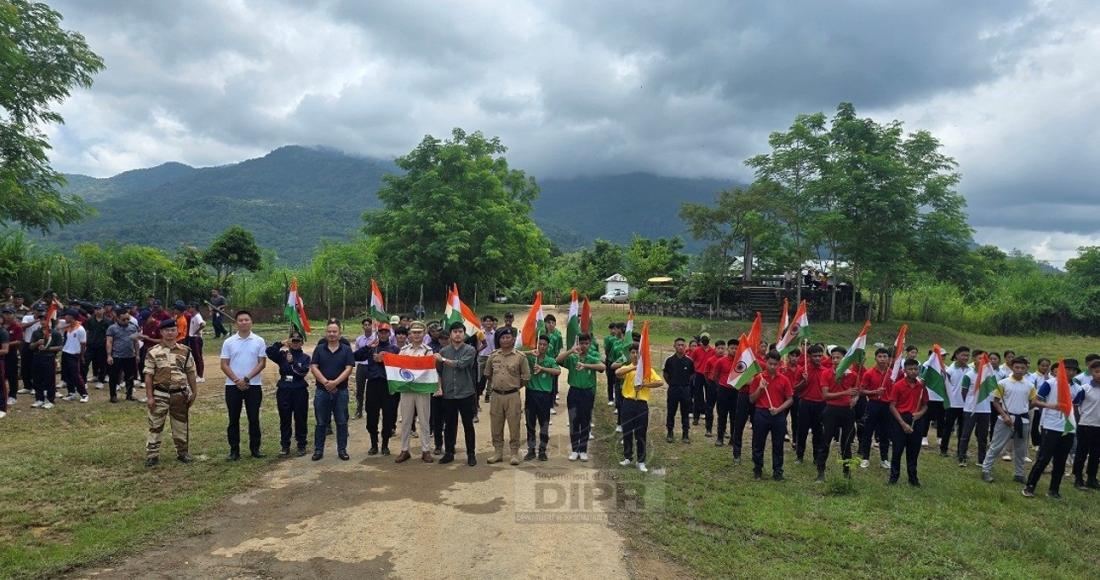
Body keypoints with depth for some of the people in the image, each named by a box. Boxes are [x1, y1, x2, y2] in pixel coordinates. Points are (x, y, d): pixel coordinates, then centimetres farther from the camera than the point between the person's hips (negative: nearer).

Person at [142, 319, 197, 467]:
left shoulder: (185, 351, 2)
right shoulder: (153, 352, -5)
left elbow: (190, 373, 7)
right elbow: (148, 376, -5)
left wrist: (194, 392, 5)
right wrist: (149, 396, -9)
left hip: (180, 394, 2)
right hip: (160, 395, -2)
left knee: (181, 426, 12)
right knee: (155, 426, 4)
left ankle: (182, 453, 24)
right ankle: (152, 455, 13)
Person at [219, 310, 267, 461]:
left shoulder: (259, 341, 0)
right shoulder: (228, 342, 2)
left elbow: (262, 363, -3)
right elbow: (224, 365, 0)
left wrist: (247, 378, -13)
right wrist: (237, 380, -12)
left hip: (254, 385, -1)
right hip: (233, 385, 1)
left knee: (254, 418, 5)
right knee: (233, 419, 6)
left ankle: (255, 448, 14)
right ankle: (234, 450, 14)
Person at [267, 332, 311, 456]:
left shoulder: (305, 357, 4)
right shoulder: (282, 355, 5)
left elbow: (303, 371, -13)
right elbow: (268, 351, -13)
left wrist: (292, 362, -21)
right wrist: (281, 344, -22)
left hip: (300, 391, -1)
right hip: (284, 391, 1)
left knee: (300, 419, 5)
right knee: (285, 419, 7)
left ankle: (301, 446, 15)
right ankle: (285, 445, 18)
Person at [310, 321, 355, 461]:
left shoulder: (346, 350, 2)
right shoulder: (319, 349, 5)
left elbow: (348, 369, -6)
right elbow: (313, 367, -3)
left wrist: (335, 382, -19)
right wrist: (325, 382, -17)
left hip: (341, 391, -1)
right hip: (322, 391, 1)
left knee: (342, 422, 5)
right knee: (321, 422, 8)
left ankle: (342, 449, 14)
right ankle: (318, 450, 16)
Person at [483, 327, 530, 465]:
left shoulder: (520, 356, -5)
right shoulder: (493, 355, 4)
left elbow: (526, 377, 0)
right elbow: (487, 374, 18)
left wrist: (514, 386, 5)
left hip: (512, 396, -3)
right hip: (496, 395, 3)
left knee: (514, 425, 3)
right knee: (496, 426, 10)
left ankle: (514, 453, 13)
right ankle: (498, 452, 22)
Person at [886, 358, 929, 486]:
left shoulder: (921, 386, 4)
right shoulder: (898, 385, -8)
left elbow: (925, 405, 13)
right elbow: (892, 406, -8)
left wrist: (920, 413, -9)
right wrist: (903, 423, -13)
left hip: (916, 421, 3)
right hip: (901, 419, -3)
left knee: (914, 451, 10)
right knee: (897, 450, 3)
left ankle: (913, 478, 20)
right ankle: (894, 476, 13)